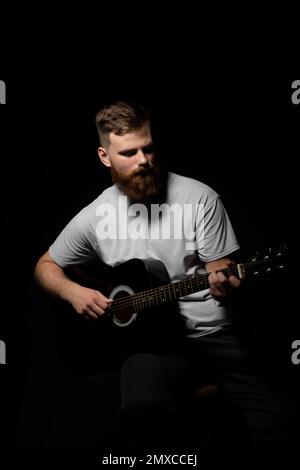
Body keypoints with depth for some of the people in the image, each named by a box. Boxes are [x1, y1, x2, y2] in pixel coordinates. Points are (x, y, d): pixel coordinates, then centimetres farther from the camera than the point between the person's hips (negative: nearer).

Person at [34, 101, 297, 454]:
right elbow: (46, 267, 17)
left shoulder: (201, 198, -1)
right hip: (148, 337, 0)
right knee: (142, 413, -33)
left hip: (210, 332, 0)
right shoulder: (95, 216, 4)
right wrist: (73, 292, -4)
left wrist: (225, 287, -24)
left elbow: (221, 272, 1)